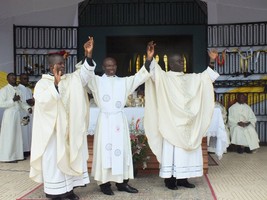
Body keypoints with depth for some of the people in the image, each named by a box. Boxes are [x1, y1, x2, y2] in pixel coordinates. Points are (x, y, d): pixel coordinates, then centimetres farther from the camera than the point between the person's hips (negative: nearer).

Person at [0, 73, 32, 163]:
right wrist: (13, 100, -18)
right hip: (9, 114, -6)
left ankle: (17, 155, 16)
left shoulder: (18, 89, 13)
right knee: (9, 135, -3)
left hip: (17, 114, 6)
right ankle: (8, 157, 4)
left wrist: (27, 108, 4)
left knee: (18, 135, 8)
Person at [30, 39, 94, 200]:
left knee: (70, 157, 10)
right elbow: (42, 100, -22)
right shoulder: (42, 83, -6)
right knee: (54, 159, 0)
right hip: (52, 128, -5)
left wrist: (89, 54, -16)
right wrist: (56, 83, -32)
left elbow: (83, 74, -3)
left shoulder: (70, 80, 8)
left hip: (68, 128, 5)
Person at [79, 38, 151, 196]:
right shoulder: (97, 81, 2)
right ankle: (104, 183, 7)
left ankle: (122, 182, 14)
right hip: (105, 120, -3)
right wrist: (88, 56, -32)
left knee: (121, 149, 6)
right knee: (105, 149, -2)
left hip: (120, 120, 4)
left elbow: (140, 77, 4)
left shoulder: (123, 82, 12)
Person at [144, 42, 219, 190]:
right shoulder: (164, 77, -4)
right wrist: (150, 58, -38)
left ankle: (182, 178, 16)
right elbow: (153, 73, -22)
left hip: (188, 122, 7)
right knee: (171, 149, -3)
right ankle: (170, 179, 4)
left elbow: (206, 77, 23)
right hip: (171, 122, -6)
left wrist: (212, 61, 16)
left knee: (187, 149, 7)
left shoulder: (190, 79, 15)